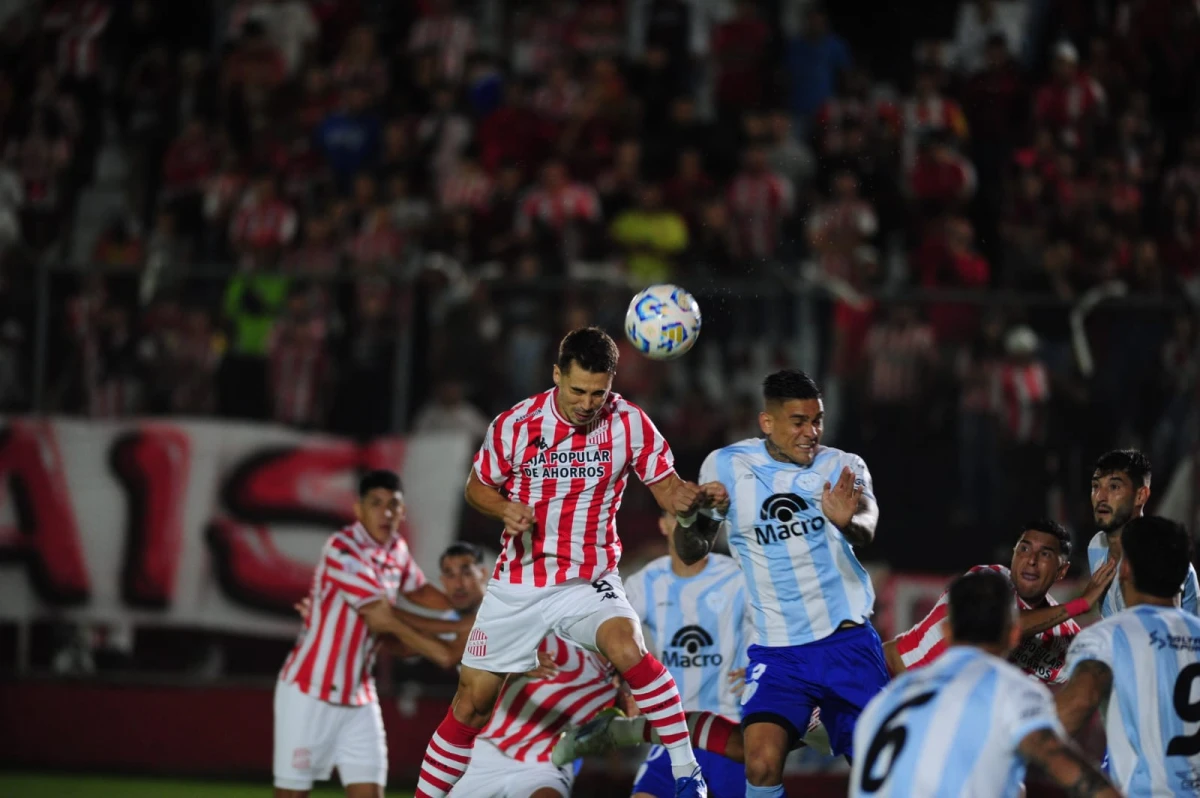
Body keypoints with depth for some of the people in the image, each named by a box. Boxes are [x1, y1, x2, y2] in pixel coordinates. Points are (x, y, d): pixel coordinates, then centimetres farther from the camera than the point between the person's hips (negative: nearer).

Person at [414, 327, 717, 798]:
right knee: (473, 701, 5)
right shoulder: (515, 425, -8)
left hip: (590, 581, -1)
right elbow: (477, 487, 5)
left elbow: (668, 491, -5)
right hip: (517, 585, 1)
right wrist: (505, 509, -17)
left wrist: (697, 496, -28)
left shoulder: (630, 424, -9)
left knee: (629, 649, -31)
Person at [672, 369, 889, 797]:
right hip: (776, 647, 0)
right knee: (762, 762, -21)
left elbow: (866, 529, -25)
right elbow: (691, 553, 9)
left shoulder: (843, 467, -4)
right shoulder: (727, 466, -1)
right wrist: (689, 517, -14)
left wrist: (847, 521, -49)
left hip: (847, 638, 0)